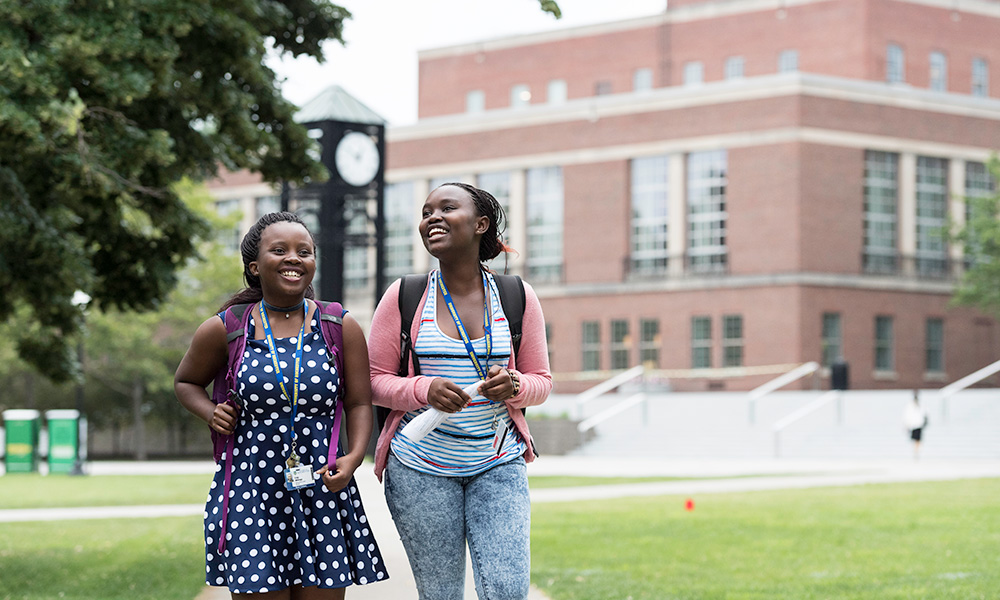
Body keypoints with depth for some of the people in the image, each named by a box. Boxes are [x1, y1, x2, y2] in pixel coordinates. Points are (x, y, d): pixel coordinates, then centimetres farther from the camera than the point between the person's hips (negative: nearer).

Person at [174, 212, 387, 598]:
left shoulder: (341, 328, 5)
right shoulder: (224, 330, 2)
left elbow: (359, 403, 7)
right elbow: (186, 382, 19)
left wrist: (354, 458, -11)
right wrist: (210, 414, -2)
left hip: (323, 490, 1)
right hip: (250, 493, -1)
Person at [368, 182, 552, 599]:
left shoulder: (517, 298, 5)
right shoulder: (403, 298, 1)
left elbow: (541, 383, 9)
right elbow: (373, 381, 1)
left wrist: (514, 385, -14)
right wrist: (425, 390, -19)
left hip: (498, 464, 1)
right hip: (421, 468, -1)